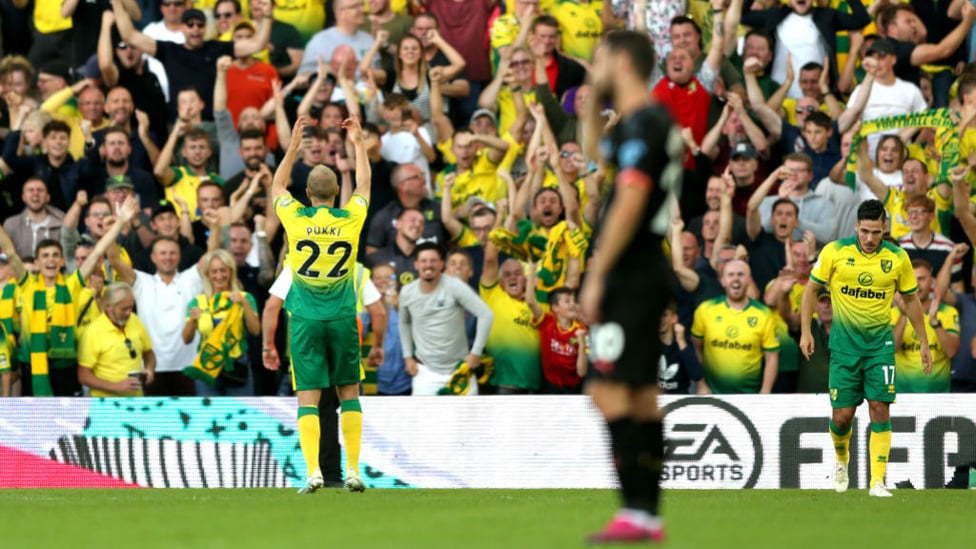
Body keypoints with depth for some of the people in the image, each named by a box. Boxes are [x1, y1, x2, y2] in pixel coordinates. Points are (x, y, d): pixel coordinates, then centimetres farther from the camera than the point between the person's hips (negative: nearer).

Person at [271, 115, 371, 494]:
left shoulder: (296, 219, -5)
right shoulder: (351, 219, -3)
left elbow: (277, 185, 16)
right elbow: (364, 183, 18)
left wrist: (294, 145, 22)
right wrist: (358, 143, 28)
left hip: (306, 319, -1)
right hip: (342, 317, 1)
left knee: (308, 396, -4)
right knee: (349, 392, 8)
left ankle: (313, 472, -14)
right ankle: (352, 470, 3)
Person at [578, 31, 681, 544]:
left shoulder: (641, 125, -14)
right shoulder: (658, 123, 16)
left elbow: (630, 202, -22)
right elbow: (595, 161, 33)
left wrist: (596, 276, -20)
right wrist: (592, 105, 23)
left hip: (630, 276, -10)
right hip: (648, 274, 10)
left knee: (609, 391, -11)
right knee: (641, 395, 10)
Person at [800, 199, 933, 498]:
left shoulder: (898, 258, -3)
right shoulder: (834, 252, -7)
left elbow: (910, 299, 11)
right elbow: (812, 288, 4)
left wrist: (923, 342, 13)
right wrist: (805, 331, -3)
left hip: (880, 343, 0)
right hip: (844, 342, 0)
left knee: (880, 409, -10)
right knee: (842, 415, -2)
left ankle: (878, 482, -7)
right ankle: (841, 459, 31)